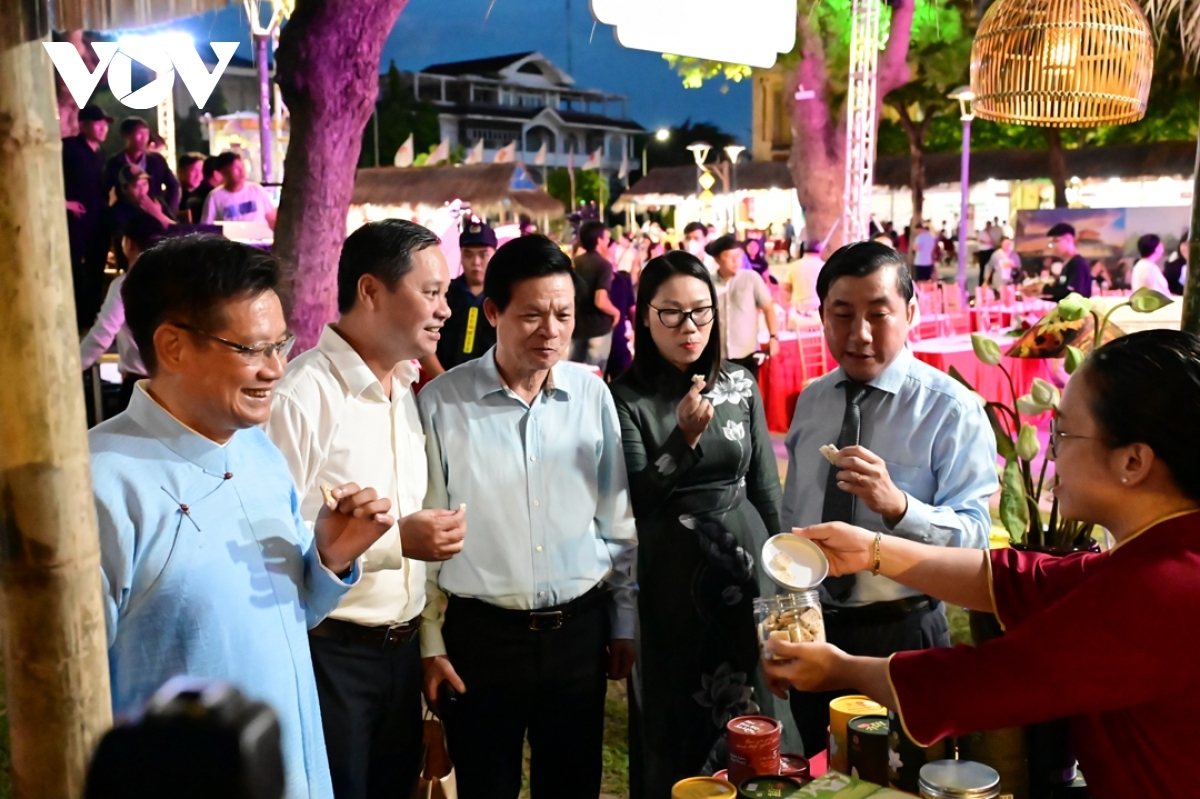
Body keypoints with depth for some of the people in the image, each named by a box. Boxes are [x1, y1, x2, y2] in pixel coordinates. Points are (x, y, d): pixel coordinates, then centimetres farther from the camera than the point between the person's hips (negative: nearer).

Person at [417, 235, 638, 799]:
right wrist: (429, 643, 0)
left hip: (579, 631, 3)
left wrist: (624, 622, 10)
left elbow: (619, 520, 6)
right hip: (479, 636, -2)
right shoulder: (440, 403, -10)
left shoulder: (593, 395, -2)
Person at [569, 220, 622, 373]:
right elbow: (600, 301, -25)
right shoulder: (604, 264, -16)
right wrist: (616, 312, -8)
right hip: (598, 327, -6)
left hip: (576, 325, 6)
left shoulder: (574, 262, 3)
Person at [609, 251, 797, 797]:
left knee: (751, 718, 13)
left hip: (745, 562, 3)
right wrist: (685, 437, -27)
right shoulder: (627, 398, -8)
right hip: (670, 579, -3)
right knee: (675, 722, 10)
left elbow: (766, 488, 8)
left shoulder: (741, 385, 2)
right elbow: (636, 501, -14)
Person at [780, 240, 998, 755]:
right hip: (810, 629, 5)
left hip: (901, 636, -4)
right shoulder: (810, 401, 2)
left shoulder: (951, 409, -14)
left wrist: (897, 505, -38)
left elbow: (973, 536, -21)